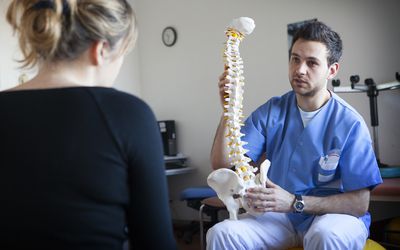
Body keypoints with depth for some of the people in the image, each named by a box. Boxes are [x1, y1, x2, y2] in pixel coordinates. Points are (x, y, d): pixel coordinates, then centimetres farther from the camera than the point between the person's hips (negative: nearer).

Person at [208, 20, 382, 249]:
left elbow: (359, 203, -13)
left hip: (334, 216, -3)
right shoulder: (272, 112, 0)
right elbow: (221, 165, -6)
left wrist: (294, 202, -23)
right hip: (281, 215, 3)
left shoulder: (349, 123, -12)